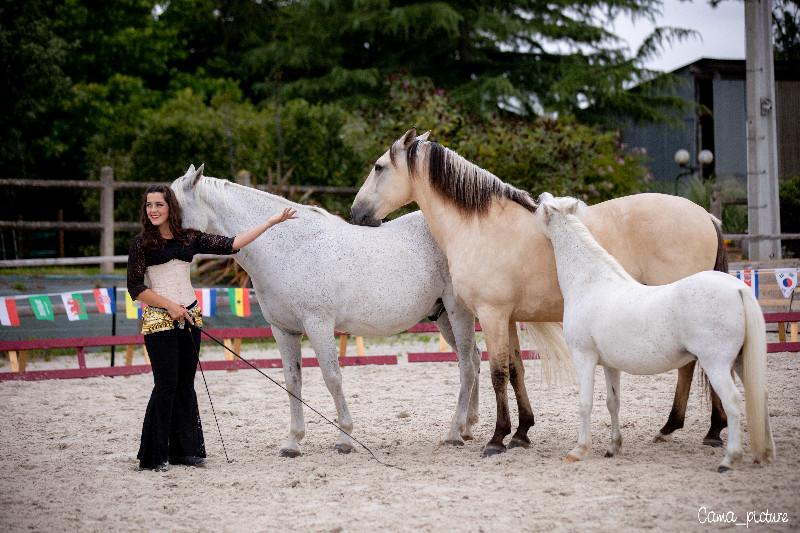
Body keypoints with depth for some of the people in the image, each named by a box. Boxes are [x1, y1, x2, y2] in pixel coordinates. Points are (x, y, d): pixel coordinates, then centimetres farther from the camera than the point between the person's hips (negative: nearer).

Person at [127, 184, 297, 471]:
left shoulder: (190, 239, 6)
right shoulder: (142, 243, -4)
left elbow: (231, 244, 4)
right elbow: (135, 288, -6)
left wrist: (272, 222, 2)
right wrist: (170, 306, -12)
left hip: (189, 317, 4)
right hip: (158, 319, -4)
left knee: (185, 384, 8)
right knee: (167, 384, -8)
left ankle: (186, 450, 15)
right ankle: (154, 456, 0)